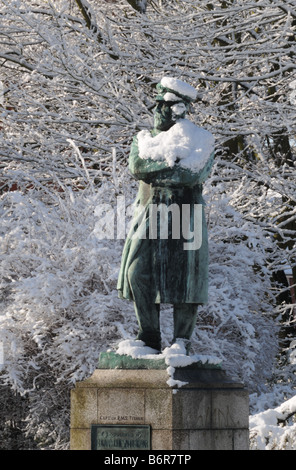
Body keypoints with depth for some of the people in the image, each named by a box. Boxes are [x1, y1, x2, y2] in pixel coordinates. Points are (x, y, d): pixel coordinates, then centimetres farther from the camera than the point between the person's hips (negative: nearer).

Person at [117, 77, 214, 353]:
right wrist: (170, 161, -11)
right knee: (139, 271, -6)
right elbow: (136, 167, -4)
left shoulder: (200, 141, 4)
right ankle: (149, 338, 1)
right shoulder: (145, 139, 15)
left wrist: (154, 171, -9)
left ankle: (182, 340, -2)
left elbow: (194, 175, -13)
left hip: (185, 216, -3)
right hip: (149, 214, 4)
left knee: (183, 277, -6)